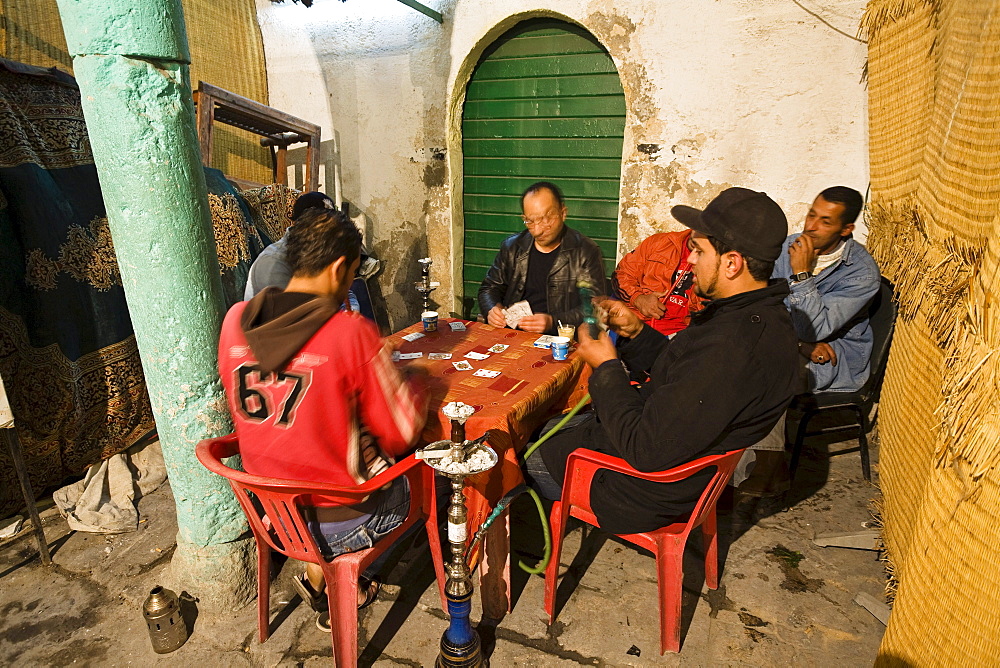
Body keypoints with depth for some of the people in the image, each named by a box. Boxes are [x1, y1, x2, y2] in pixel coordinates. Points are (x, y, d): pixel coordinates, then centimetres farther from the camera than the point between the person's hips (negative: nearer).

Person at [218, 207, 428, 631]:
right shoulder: (350, 331, -24)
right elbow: (402, 434, -15)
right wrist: (413, 381, 4)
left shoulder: (235, 321, -7)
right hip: (338, 521, -6)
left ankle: (321, 574, 21)